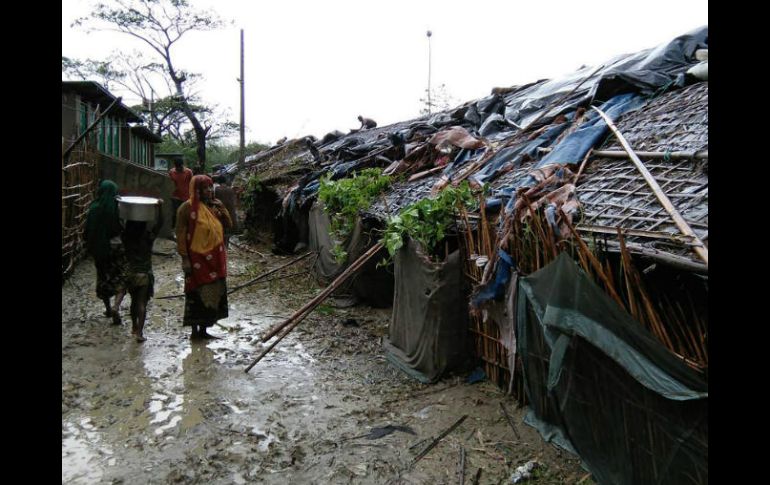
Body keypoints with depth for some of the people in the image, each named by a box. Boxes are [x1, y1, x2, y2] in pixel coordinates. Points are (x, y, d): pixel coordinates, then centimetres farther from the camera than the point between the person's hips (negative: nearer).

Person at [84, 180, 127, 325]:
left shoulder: (94, 208, -6)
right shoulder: (119, 207, -12)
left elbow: (88, 231, -4)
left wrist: (90, 246, 10)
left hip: (100, 248, 2)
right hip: (117, 247, -2)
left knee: (103, 278, 19)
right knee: (121, 280, 6)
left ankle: (108, 308, 28)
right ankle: (116, 307, -14)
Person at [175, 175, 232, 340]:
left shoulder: (213, 206, 9)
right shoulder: (187, 208, -10)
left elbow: (228, 225, 13)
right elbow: (181, 235, -11)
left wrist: (222, 208, -3)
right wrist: (185, 258, -15)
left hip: (215, 259, 7)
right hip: (197, 259, -7)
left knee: (213, 293, 11)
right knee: (198, 293, 2)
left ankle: (203, 329, 23)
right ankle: (195, 331, 15)